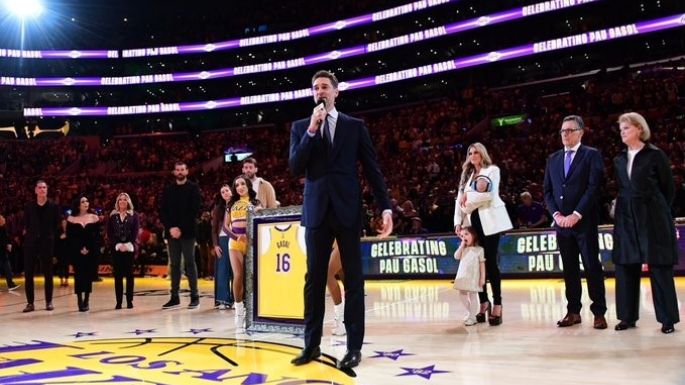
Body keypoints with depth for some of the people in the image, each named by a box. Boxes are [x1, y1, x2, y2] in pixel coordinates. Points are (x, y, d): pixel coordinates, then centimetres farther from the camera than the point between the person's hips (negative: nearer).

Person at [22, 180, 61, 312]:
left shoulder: (53, 206, 1)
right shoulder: (29, 206, 6)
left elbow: (56, 225, 4)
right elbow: (25, 224, 12)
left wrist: (50, 235, -1)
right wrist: (27, 232, 1)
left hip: (47, 242, -2)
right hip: (31, 242, 2)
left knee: (48, 272, 4)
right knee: (28, 272, 1)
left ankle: (49, 302, 12)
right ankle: (30, 303, 8)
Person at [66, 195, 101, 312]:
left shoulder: (94, 218, 6)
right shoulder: (71, 219, 4)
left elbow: (97, 236, 2)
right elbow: (69, 237, 0)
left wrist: (89, 249, -10)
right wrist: (80, 249, -11)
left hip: (91, 252, 1)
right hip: (76, 253, -1)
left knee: (88, 276, 1)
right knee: (78, 276, -2)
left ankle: (86, 302, 8)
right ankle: (80, 302, 3)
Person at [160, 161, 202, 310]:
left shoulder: (193, 188, 1)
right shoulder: (168, 189, 12)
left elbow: (194, 210, -8)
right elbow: (162, 211, 7)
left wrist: (180, 228, -14)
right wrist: (171, 228, -8)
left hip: (187, 232, -4)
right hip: (172, 232, 4)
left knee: (190, 263, -2)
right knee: (174, 264, 6)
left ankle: (194, 296, 3)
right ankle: (174, 297, 10)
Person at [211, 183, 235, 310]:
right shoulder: (218, 208, 10)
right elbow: (214, 228, 8)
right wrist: (215, 244, -1)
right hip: (222, 240, 2)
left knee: (235, 270, 1)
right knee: (222, 270, 1)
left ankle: (235, 299, 6)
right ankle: (223, 300, 4)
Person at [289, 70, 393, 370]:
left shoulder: (355, 126, 7)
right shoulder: (301, 127, 10)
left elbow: (372, 170, 4)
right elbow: (295, 168, -3)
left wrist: (385, 207, -4)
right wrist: (312, 131, -11)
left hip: (347, 210, -1)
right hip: (316, 210, 1)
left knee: (353, 279, 2)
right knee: (314, 279, 5)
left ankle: (354, 346, 9)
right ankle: (312, 343, 15)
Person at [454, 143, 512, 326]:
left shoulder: (492, 170, 4)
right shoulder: (467, 175, 20)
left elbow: (489, 194, -12)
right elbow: (460, 199, 10)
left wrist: (468, 198, -3)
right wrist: (458, 222, -1)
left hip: (488, 220, -5)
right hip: (473, 222, 5)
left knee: (490, 262, -7)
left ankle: (497, 304, -3)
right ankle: (484, 303, 11)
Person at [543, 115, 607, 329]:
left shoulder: (592, 155, 1)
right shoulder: (553, 159, 15)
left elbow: (594, 187, -9)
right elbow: (548, 191, 11)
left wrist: (576, 215, -15)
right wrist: (556, 214, -4)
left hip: (584, 221, -4)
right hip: (562, 222, 5)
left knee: (592, 267, -1)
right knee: (569, 269, 8)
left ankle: (599, 313, 6)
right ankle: (573, 312, 14)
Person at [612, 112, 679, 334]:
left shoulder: (655, 155, -3)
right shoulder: (619, 160, 11)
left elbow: (669, 188, 1)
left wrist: (658, 211, 5)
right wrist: (623, 208, 5)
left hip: (653, 220, -5)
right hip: (627, 220, 5)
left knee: (659, 268, -1)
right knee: (625, 267, 5)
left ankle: (667, 319, 8)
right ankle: (628, 316, 13)